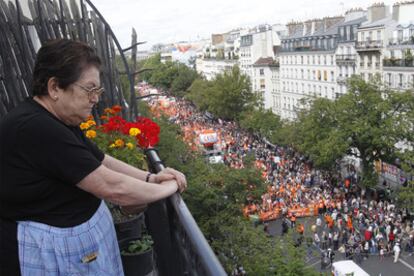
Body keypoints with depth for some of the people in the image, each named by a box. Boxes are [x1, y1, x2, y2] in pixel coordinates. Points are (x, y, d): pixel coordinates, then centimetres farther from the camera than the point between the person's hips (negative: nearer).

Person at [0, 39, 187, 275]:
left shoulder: (59, 121, 5)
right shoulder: (36, 130, -27)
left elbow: (102, 161, 9)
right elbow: (113, 188, -27)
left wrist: (150, 178, -4)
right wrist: (169, 187, -13)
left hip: (73, 235, 9)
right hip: (50, 253, -9)